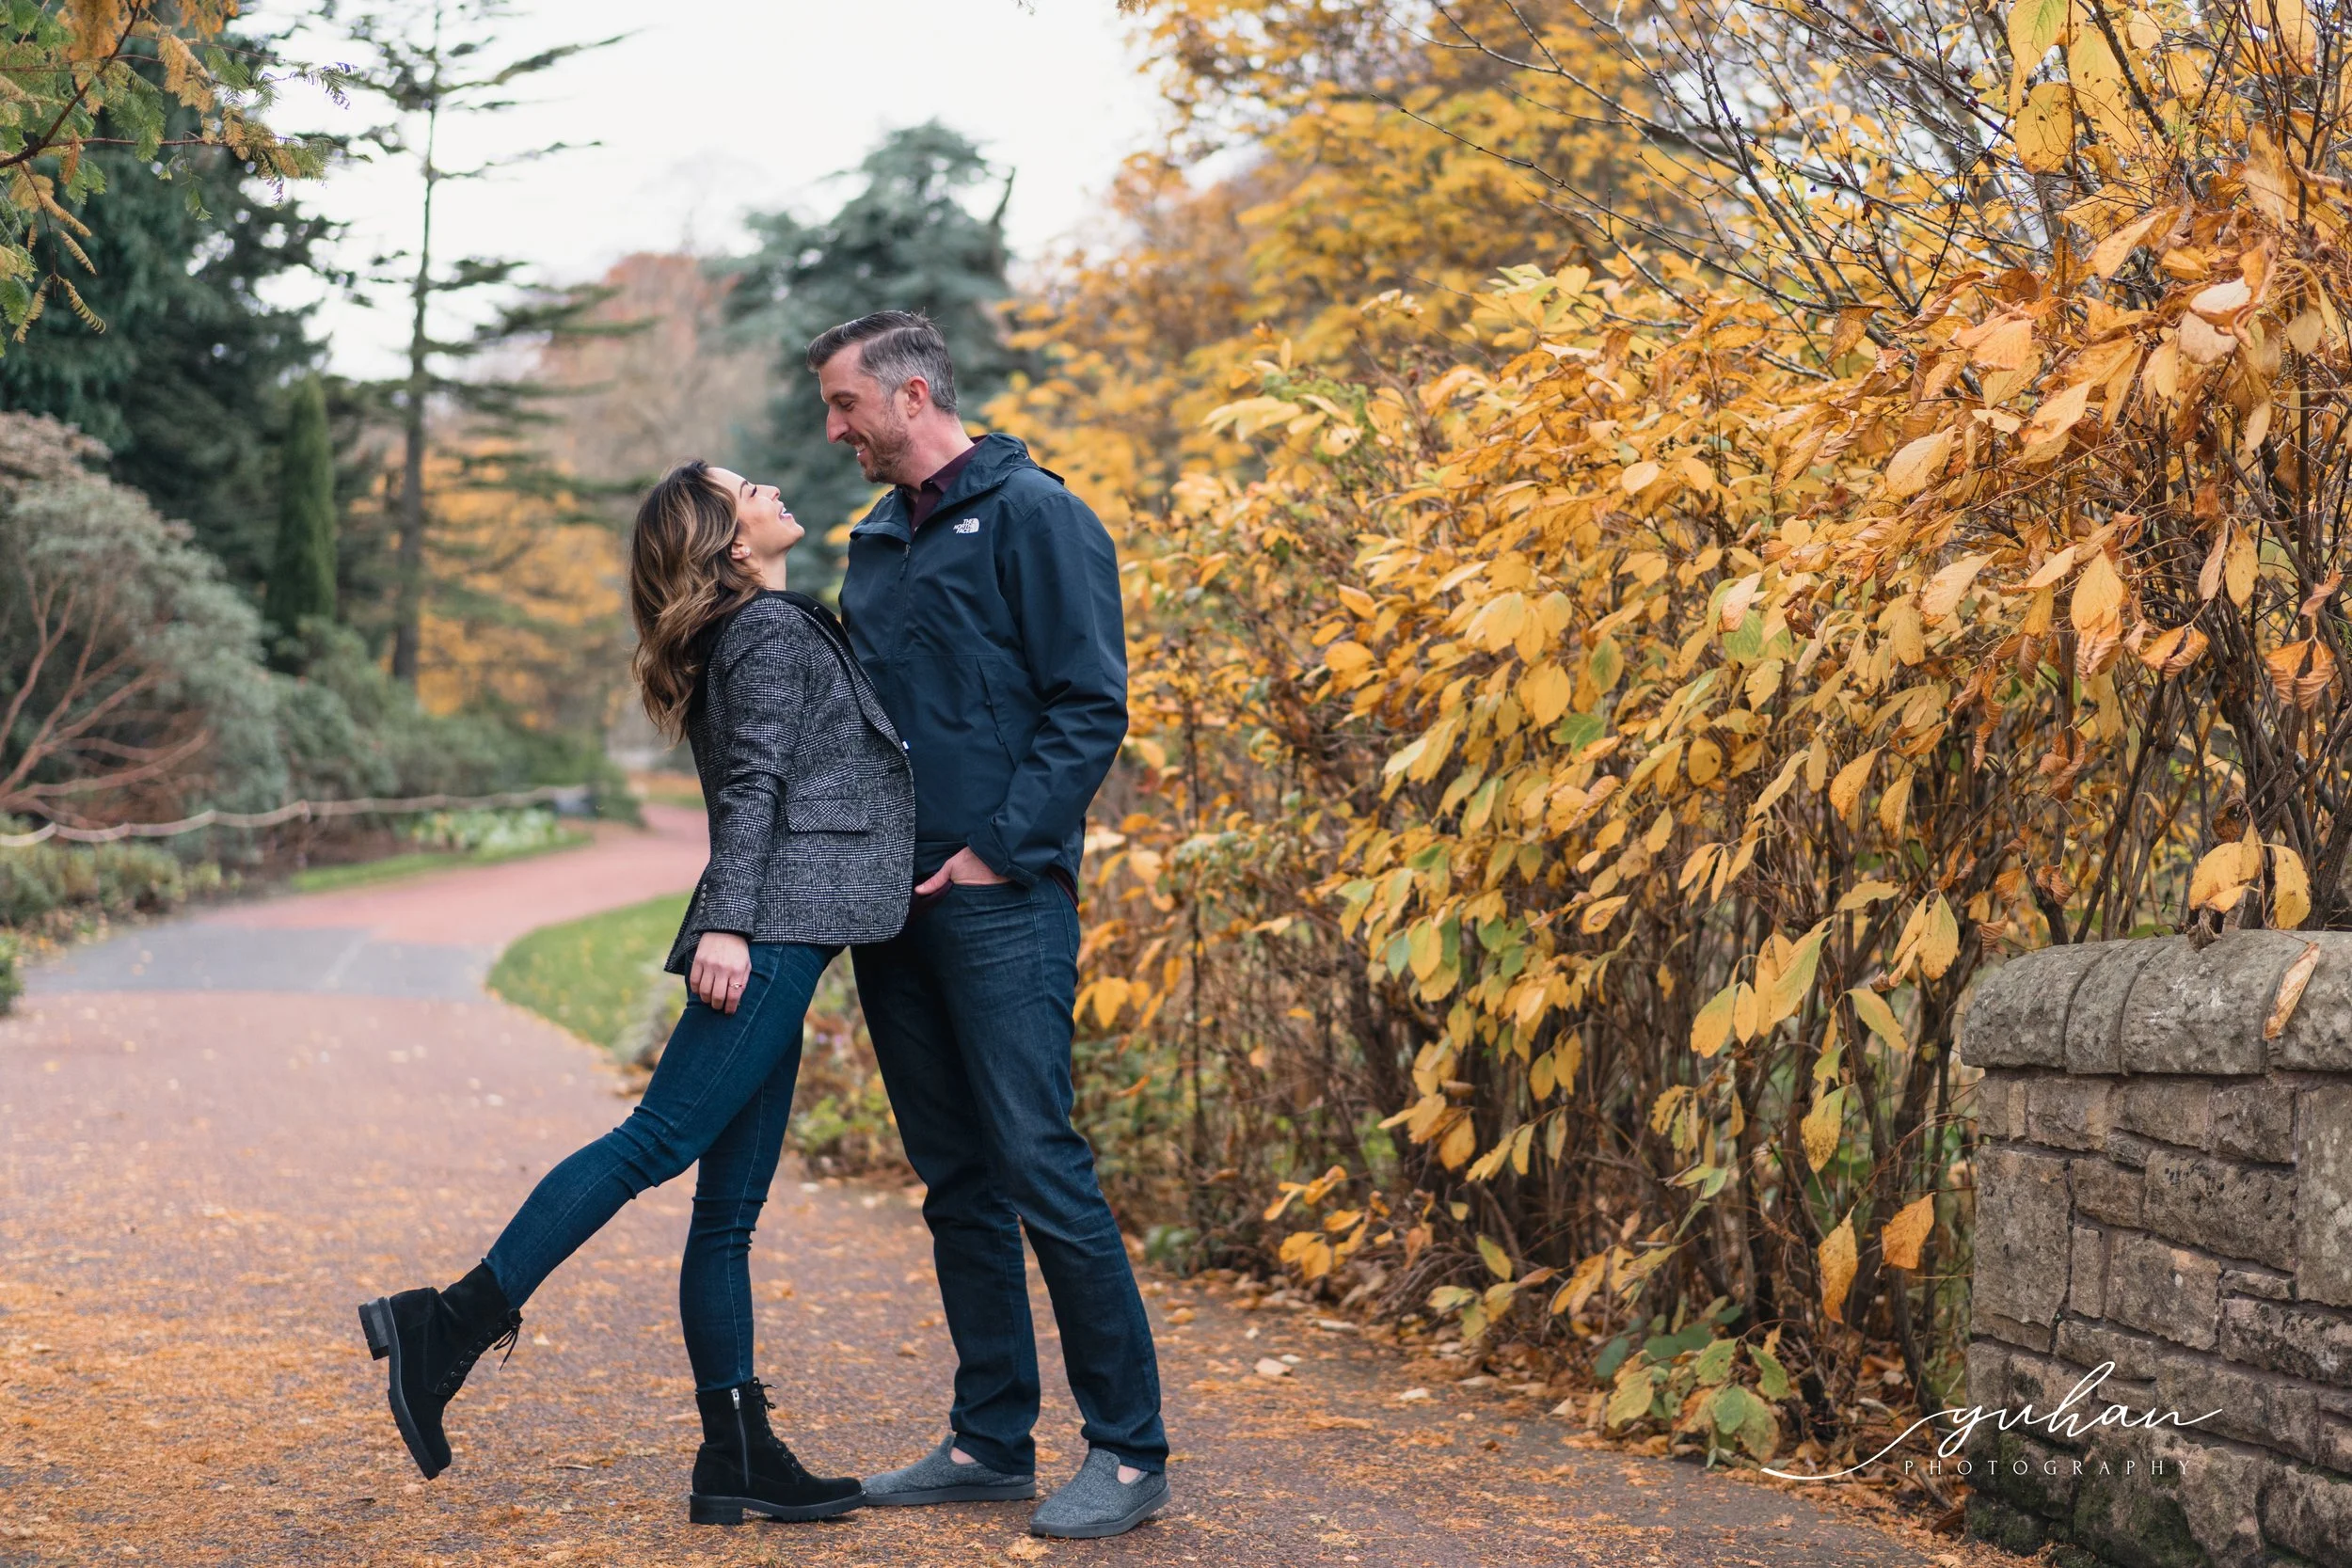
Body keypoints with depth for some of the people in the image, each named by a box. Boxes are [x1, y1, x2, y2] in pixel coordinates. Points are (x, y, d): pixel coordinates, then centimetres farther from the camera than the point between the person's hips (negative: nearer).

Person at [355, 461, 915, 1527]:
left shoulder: (780, 630, 26)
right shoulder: (772, 630, -2)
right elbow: (754, 783, -14)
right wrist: (726, 921, -23)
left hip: (771, 937, 10)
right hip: (777, 928, -10)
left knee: (730, 1209, 4)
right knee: (659, 1139, -17)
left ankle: (738, 1459, 4)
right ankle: (452, 1326, -18)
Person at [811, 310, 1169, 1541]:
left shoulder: (1030, 516, -6)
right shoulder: (876, 541, 18)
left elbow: (1090, 706, -12)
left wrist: (1000, 849, -16)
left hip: (998, 901, -8)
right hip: (894, 906, 8)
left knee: (1040, 1165, -9)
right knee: (957, 1182, 11)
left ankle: (1129, 1450, 0)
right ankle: (991, 1440, 19)